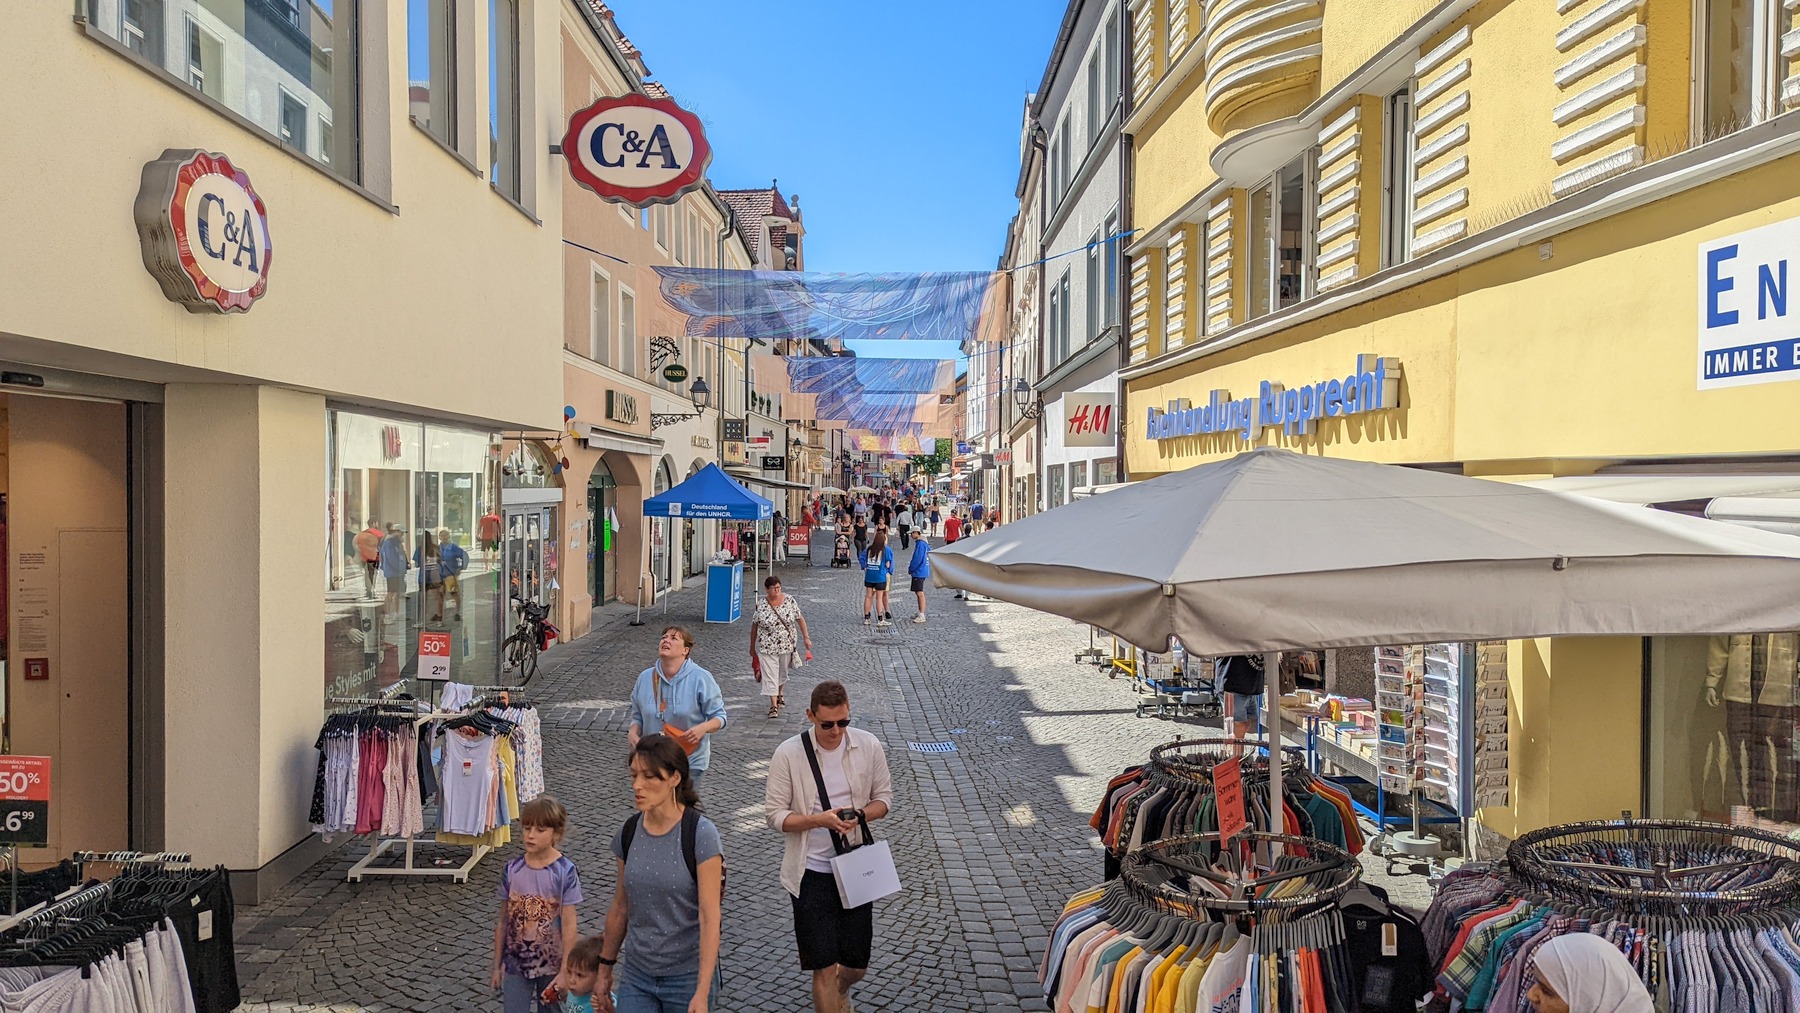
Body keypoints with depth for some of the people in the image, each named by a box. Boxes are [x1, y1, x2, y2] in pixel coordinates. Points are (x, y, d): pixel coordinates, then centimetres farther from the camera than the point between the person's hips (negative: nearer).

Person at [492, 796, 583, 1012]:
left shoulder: (565, 872, -14)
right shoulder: (512, 870, -5)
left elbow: (568, 925, -12)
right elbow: (503, 921, 3)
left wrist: (565, 971, -13)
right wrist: (497, 964, 8)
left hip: (551, 965, -2)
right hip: (515, 964, 2)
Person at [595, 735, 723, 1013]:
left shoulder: (700, 834, -16)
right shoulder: (628, 833, 0)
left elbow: (709, 917, -17)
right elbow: (620, 907, 10)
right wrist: (605, 968, 16)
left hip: (687, 977, -4)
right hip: (636, 975, 4)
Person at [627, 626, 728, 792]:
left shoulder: (701, 678, -12)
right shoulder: (645, 677, 0)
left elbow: (719, 716, -7)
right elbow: (637, 715, 11)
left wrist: (703, 728, -25)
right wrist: (634, 732, -9)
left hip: (690, 762, -4)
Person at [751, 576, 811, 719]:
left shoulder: (790, 600, -6)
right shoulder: (760, 605, -9)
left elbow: (800, 619, 1)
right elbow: (754, 626, 1)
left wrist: (806, 637, -2)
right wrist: (752, 647, 6)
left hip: (786, 645, 2)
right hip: (767, 648, -2)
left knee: (782, 672, 19)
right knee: (770, 675, -6)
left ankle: (779, 695, 45)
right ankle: (774, 705, -2)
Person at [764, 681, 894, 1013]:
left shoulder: (869, 746, -6)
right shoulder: (788, 754, -13)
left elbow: (884, 798, 4)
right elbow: (775, 815, -9)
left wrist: (859, 815, -17)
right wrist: (820, 820, -24)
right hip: (811, 873, -3)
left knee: (856, 966, 15)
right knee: (825, 968, 0)